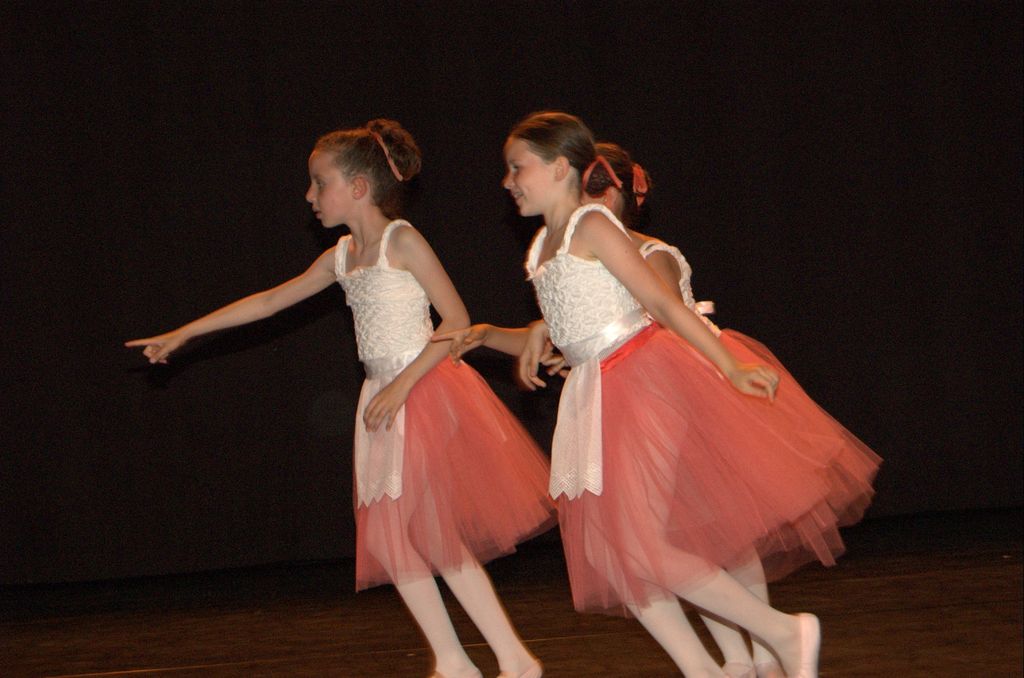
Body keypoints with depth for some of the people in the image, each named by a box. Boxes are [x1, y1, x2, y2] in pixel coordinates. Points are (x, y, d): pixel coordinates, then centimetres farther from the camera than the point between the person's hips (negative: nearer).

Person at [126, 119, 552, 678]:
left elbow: (456, 319, -14)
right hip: (384, 402, 8)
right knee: (389, 538, 3)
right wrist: (182, 335, 18)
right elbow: (268, 302, 18)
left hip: (425, 395, -8)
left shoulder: (402, 242, -10)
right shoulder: (342, 256, 12)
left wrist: (401, 386, -18)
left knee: (437, 537, -12)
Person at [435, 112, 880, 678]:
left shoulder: (591, 227, -9)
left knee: (642, 546, -13)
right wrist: (486, 336, 11)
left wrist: (729, 369, -18)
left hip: (643, 381, -9)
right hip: (594, 397, 9)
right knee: (607, 550, 5)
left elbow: (661, 303, -14)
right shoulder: (542, 248, 16)